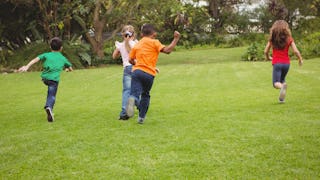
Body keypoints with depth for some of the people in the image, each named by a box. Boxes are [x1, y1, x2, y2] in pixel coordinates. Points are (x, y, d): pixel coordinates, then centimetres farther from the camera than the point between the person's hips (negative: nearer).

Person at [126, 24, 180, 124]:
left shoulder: (137, 45, 18)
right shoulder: (154, 42, 3)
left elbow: (131, 60, 20)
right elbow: (167, 50, -10)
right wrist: (176, 39, -1)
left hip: (137, 71, 2)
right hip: (149, 74, -2)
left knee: (135, 93, -10)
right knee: (145, 95, 18)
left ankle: (133, 99, -46)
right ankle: (141, 117, 20)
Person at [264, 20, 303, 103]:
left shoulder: (272, 38, 0)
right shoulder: (289, 38, -2)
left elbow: (266, 51, 2)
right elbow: (296, 51, -8)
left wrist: (268, 58, 23)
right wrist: (300, 59, 9)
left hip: (277, 63, -2)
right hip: (286, 63, 2)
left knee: (276, 83, -3)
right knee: (282, 80, 23)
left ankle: (282, 86, -37)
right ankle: (281, 98, 8)